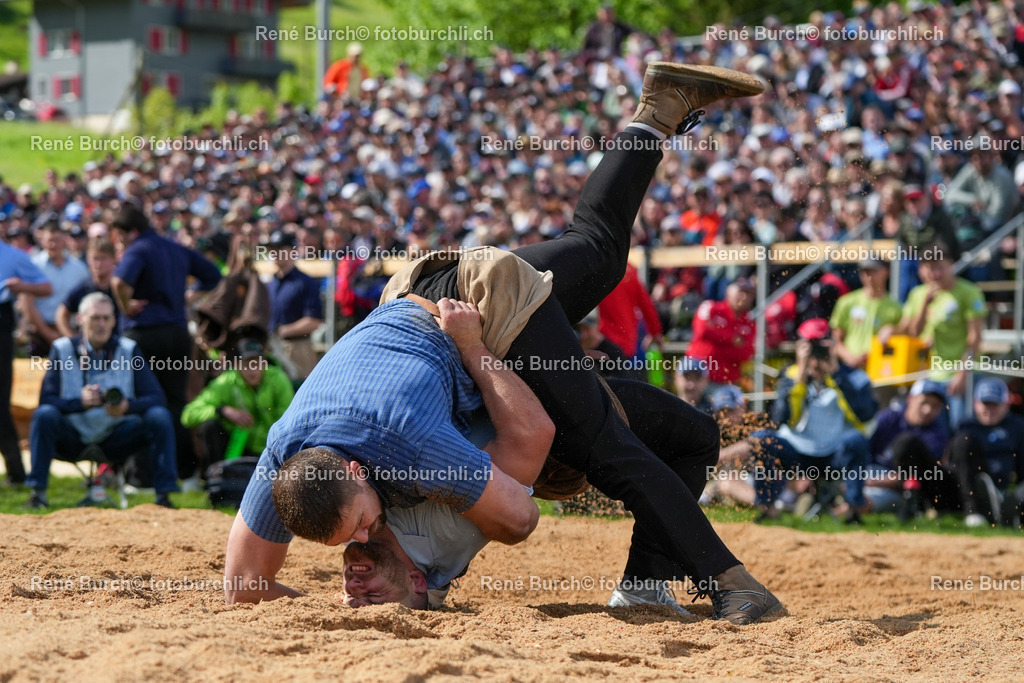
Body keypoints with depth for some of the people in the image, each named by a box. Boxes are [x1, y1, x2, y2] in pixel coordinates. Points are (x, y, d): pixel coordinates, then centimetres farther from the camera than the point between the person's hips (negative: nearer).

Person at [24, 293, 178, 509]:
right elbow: (46, 400, -11)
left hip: (115, 438, 1)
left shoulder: (128, 350, 0)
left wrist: (128, 406, -29)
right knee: (44, 415, -30)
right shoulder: (62, 349, -2)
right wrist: (80, 401, -30)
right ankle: (37, 492, -21)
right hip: (73, 439, -1)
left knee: (159, 417, -22)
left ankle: (164, 494, -16)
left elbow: (156, 398, -8)